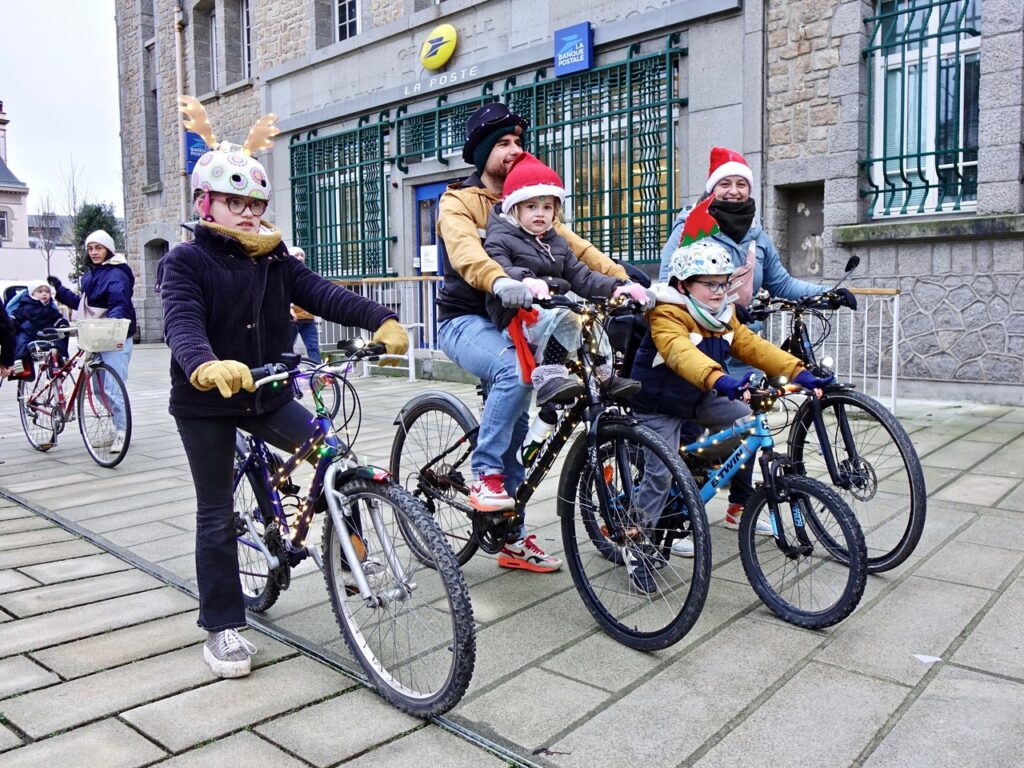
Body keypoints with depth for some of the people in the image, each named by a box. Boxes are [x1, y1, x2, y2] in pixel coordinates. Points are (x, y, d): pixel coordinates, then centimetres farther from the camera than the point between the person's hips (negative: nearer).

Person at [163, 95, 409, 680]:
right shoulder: (188, 260, -9)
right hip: (205, 400, -4)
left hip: (267, 394, 4)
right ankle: (223, 627, 17)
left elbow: (323, 293, -10)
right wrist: (205, 366, -50)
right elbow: (182, 321, -26)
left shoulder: (275, 259, 5)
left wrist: (381, 320, -28)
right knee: (217, 515, 4)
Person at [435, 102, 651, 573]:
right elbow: (465, 252, -28)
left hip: (509, 321, 6)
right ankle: (485, 473, -19)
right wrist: (501, 282, -50)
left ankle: (512, 540, 17)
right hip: (465, 320, -6)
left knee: (515, 428, 5)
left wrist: (624, 281, -14)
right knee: (515, 370, -37)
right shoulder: (458, 202, -5)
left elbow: (574, 248, 0)